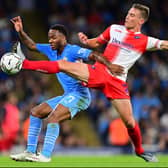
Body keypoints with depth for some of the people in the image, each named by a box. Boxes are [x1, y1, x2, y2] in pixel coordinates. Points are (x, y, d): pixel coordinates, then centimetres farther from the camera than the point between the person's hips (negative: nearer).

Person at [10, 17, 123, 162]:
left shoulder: (72, 50, -13)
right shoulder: (51, 50, 11)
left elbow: (93, 55, -23)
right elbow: (32, 45, 19)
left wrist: (109, 65, -38)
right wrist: (21, 32, 5)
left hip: (79, 94, -10)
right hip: (68, 96, 10)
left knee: (53, 118, -26)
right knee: (36, 112, 10)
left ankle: (45, 155, -26)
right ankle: (30, 152, 7)